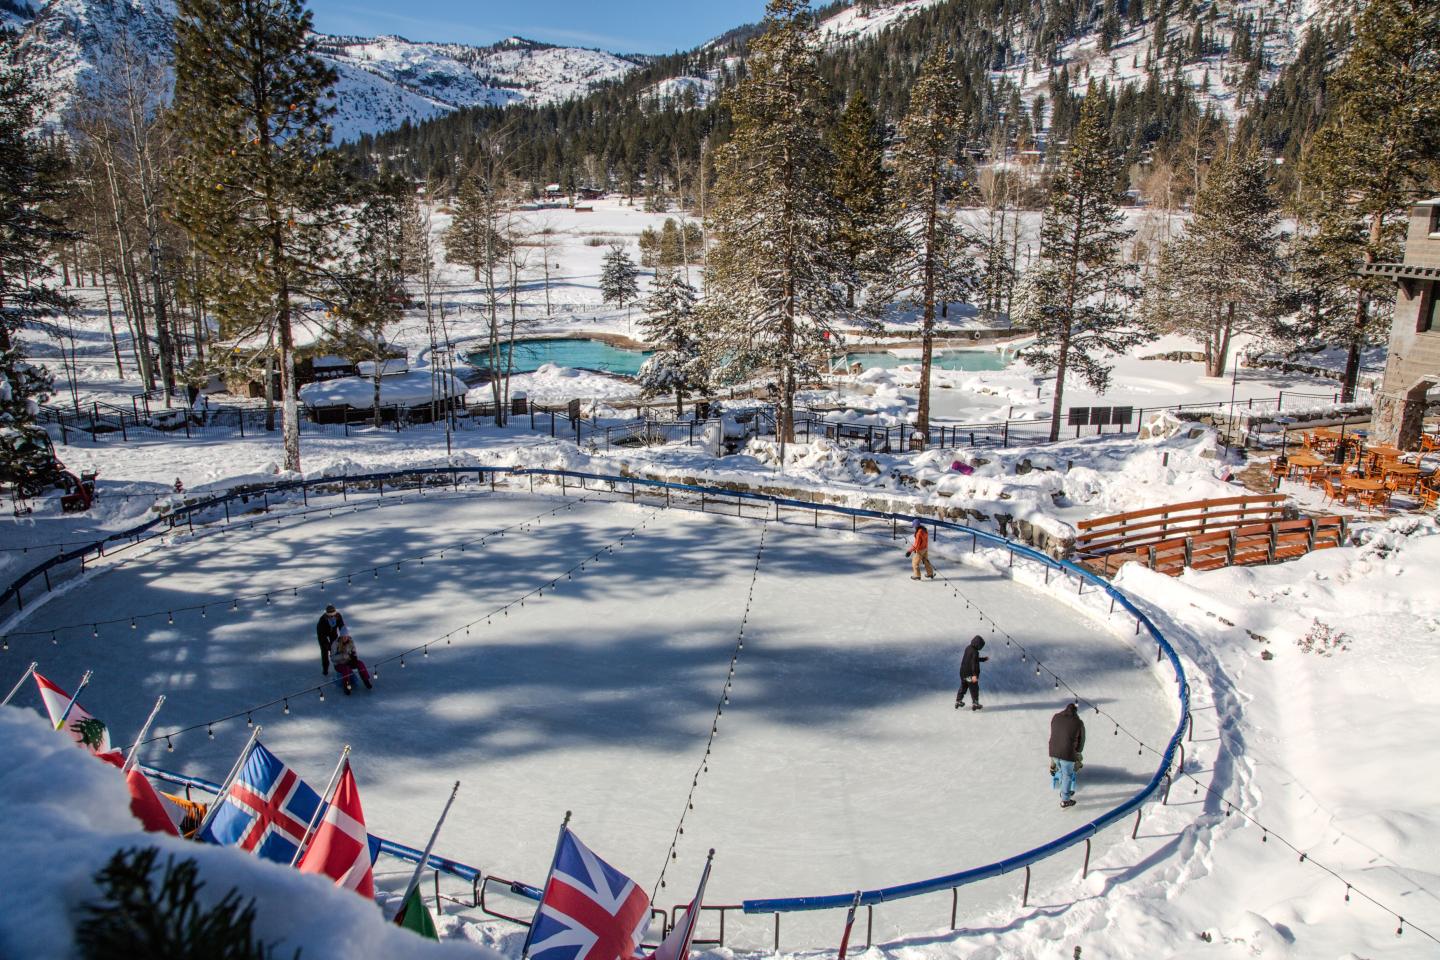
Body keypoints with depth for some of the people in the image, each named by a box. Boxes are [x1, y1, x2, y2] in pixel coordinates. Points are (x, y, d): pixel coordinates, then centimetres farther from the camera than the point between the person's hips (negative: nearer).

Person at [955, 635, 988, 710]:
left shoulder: (968, 648, 5)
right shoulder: (975, 652, -21)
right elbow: (974, 664, -27)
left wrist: (984, 659, 28)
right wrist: (974, 675, -30)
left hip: (963, 672, 8)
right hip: (971, 674, -8)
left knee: (963, 687, 20)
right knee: (974, 689, 6)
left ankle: (958, 701, 26)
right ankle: (975, 703, 10)